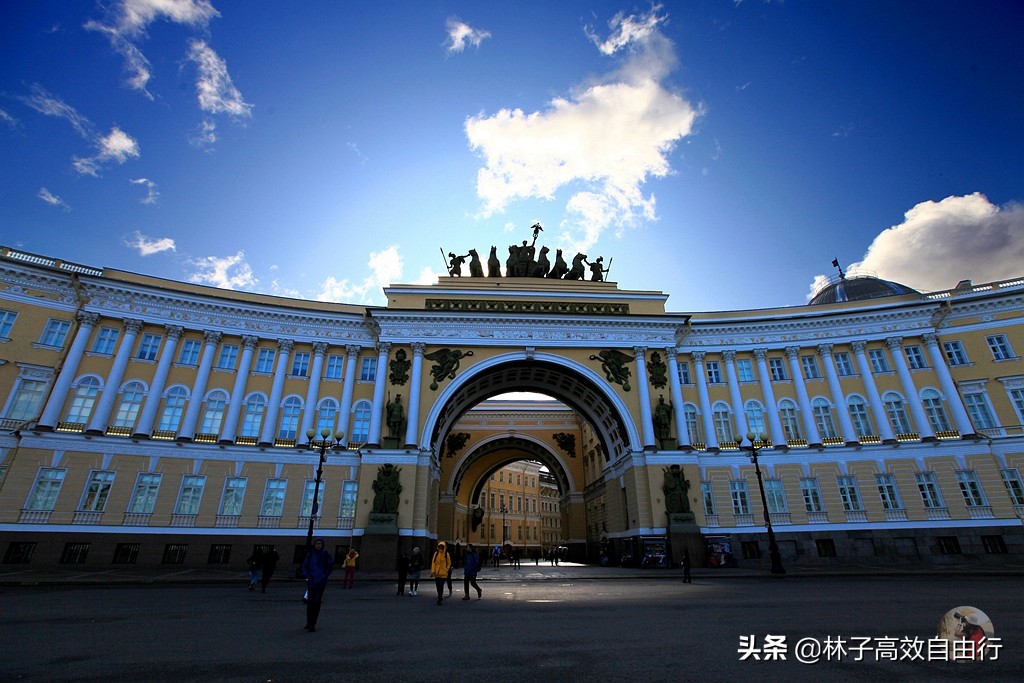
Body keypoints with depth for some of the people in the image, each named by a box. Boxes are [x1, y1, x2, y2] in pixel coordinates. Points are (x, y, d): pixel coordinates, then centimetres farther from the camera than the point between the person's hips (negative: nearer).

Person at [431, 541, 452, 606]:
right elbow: (433, 562, 2)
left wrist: (446, 570, -1)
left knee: (441, 586, -9)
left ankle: (439, 599, -1)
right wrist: (433, 571, -4)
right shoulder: (436, 553, 0)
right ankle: (440, 597, 32)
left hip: (443, 573, -3)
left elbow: (449, 563, 5)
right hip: (436, 573, 3)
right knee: (438, 586, 13)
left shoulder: (446, 554, -3)